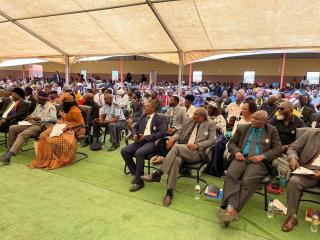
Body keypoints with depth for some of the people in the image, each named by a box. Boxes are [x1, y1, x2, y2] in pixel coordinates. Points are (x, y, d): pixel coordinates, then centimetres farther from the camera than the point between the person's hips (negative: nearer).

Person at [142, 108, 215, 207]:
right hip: (181, 149, 4)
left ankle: (157, 174, -29)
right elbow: (180, 132, 17)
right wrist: (173, 138, -6)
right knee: (176, 160, -34)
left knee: (177, 147, -34)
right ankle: (169, 192, -29)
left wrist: (197, 145, -18)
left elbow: (211, 140, -2)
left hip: (196, 152, -4)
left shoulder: (210, 124, 7)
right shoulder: (190, 121, 19)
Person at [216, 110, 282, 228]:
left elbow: (278, 149, 7)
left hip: (259, 161, -2)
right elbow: (231, 143, 19)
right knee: (230, 175, -30)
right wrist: (236, 152, -4)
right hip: (242, 157, 2)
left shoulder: (272, 130, 13)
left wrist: (262, 156, -10)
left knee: (247, 181, -31)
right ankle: (231, 208, -37)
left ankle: (233, 210, -32)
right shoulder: (242, 128, 17)